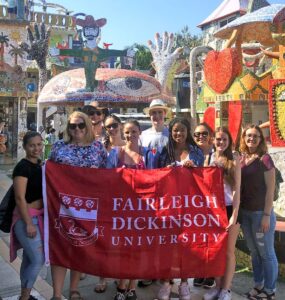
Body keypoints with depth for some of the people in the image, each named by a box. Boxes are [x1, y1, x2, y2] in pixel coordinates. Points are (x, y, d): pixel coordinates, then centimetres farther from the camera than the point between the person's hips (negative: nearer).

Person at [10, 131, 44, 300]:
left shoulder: (40, 165, 9)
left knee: (29, 258, 16)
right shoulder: (23, 167, -16)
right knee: (38, 259, -6)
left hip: (39, 216, 8)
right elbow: (20, 197, -20)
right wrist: (29, 223, -21)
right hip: (26, 218, -8)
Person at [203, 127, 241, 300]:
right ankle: (218, 286, 26)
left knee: (229, 250, 6)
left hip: (230, 208, -3)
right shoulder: (209, 158, 4)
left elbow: (237, 188, -8)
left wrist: (234, 214, -13)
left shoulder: (234, 158, -5)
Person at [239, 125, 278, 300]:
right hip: (245, 212, 6)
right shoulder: (241, 158, 5)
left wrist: (267, 215, -14)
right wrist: (238, 210, 5)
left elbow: (270, 189, -12)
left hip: (261, 212, -6)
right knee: (254, 252, 17)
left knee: (266, 253, 6)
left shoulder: (265, 159, -10)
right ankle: (258, 285, 31)